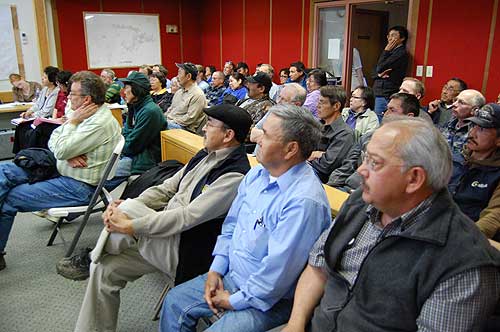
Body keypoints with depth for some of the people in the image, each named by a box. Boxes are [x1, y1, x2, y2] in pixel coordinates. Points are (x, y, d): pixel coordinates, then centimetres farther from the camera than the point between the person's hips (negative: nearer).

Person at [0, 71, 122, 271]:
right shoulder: (84, 114, 7)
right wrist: (69, 153, -14)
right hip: (60, 170, 10)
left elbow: (60, 151, -24)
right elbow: (53, 141, 7)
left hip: (79, 188, -10)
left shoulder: (100, 123, -24)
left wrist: (72, 122, -14)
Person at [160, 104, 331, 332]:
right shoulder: (257, 173, -1)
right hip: (230, 276, 8)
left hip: (268, 300, -8)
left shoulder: (304, 201, -29)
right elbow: (232, 223, 10)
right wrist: (216, 269, 2)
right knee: (174, 302, 9)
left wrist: (234, 302, -15)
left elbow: (278, 271, -27)